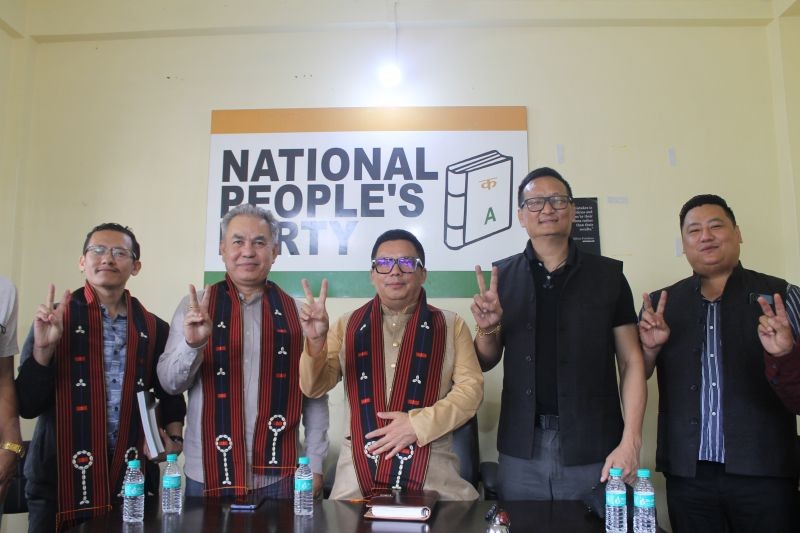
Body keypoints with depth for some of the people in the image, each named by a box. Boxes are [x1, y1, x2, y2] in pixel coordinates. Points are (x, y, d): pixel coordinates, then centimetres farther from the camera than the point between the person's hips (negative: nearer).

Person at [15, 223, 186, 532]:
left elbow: (170, 395, 15)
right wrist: (43, 347, -19)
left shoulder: (154, 329, 3)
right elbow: (27, 405, -7)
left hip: (132, 477, 2)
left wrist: (173, 439, 2)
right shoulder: (55, 320, -4)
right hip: (61, 480, -2)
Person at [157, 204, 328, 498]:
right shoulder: (195, 306, 1)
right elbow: (170, 383, -1)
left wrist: (314, 464, 1)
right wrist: (192, 343, -20)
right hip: (208, 474, 0)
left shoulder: (296, 313, 0)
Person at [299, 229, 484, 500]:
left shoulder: (451, 326, 8)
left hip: (431, 470, 0)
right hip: (359, 469, 1)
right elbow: (314, 387, 4)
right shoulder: (348, 325, 10)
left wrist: (418, 424, -12)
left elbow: (471, 387, 1)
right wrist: (315, 340, -16)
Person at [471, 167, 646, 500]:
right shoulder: (502, 276, 3)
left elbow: (631, 362, 0)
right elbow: (486, 362, 9)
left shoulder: (608, 275, 0)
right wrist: (487, 328, -12)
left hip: (593, 451, -1)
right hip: (521, 453, 1)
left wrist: (630, 442, -10)